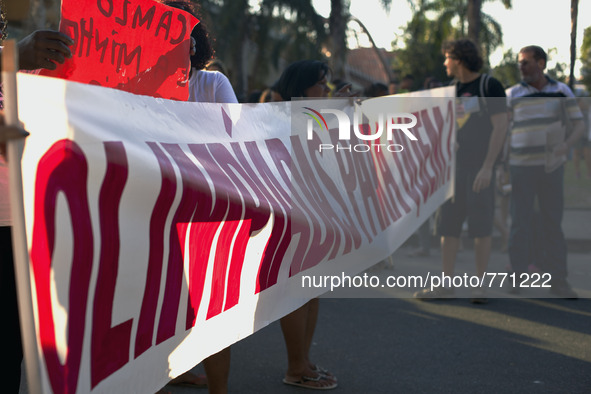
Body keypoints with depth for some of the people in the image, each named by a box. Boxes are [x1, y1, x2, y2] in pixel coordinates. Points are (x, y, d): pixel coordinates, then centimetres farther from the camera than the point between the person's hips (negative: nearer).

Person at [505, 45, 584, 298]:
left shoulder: (561, 91, 5)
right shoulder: (512, 95, 3)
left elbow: (578, 124, 5)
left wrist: (565, 146, -13)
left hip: (552, 166, 1)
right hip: (520, 166, -1)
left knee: (552, 222, 4)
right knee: (520, 222, 0)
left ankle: (558, 280, 10)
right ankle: (518, 277, 10)